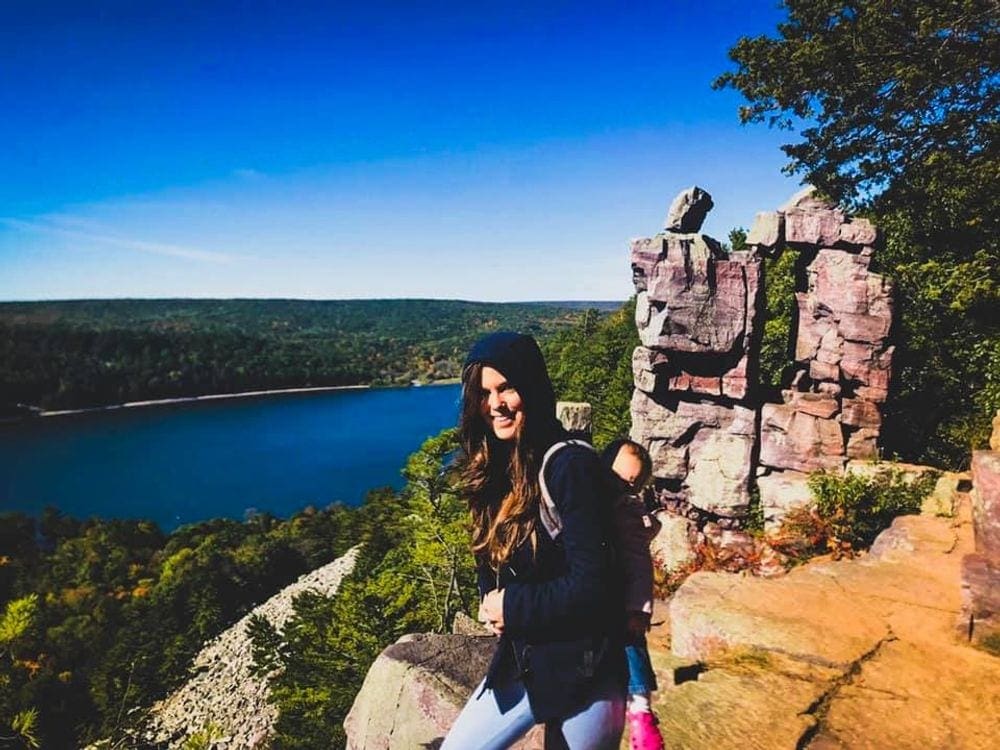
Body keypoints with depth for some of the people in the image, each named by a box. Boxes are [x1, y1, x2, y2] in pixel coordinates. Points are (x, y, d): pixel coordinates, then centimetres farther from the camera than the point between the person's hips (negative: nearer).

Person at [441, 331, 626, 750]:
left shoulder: (570, 466, -22)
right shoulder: (494, 469, 1)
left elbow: (591, 584, -24)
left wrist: (513, 608, -13)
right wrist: (491, 605, -7)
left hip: (583, 672, -7)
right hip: (521, 662, 7)